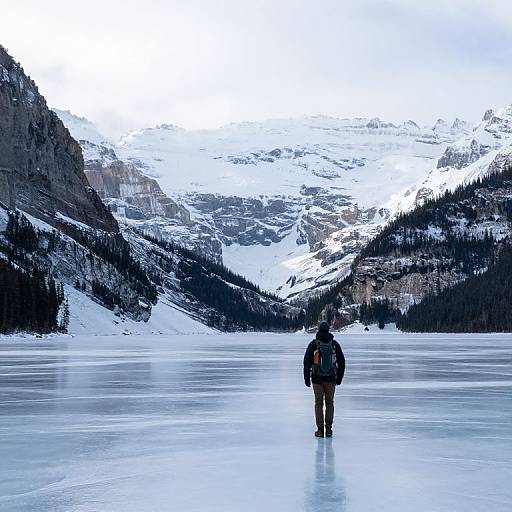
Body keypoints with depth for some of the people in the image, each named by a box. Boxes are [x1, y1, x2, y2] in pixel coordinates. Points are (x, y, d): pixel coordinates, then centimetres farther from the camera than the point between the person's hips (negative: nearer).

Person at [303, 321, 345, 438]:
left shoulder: (313, 344, -4)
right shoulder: (334, 344, -1)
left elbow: (307, 361, -5)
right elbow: (341, 362, 2)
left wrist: (306, 378, 2)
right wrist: (339, 378, 11)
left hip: (317, 378, -1)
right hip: (331, 379, 1)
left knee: (319, 403, 7)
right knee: (329, 403, 11)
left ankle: (320, 430, 5)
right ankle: (329, 430, 8)